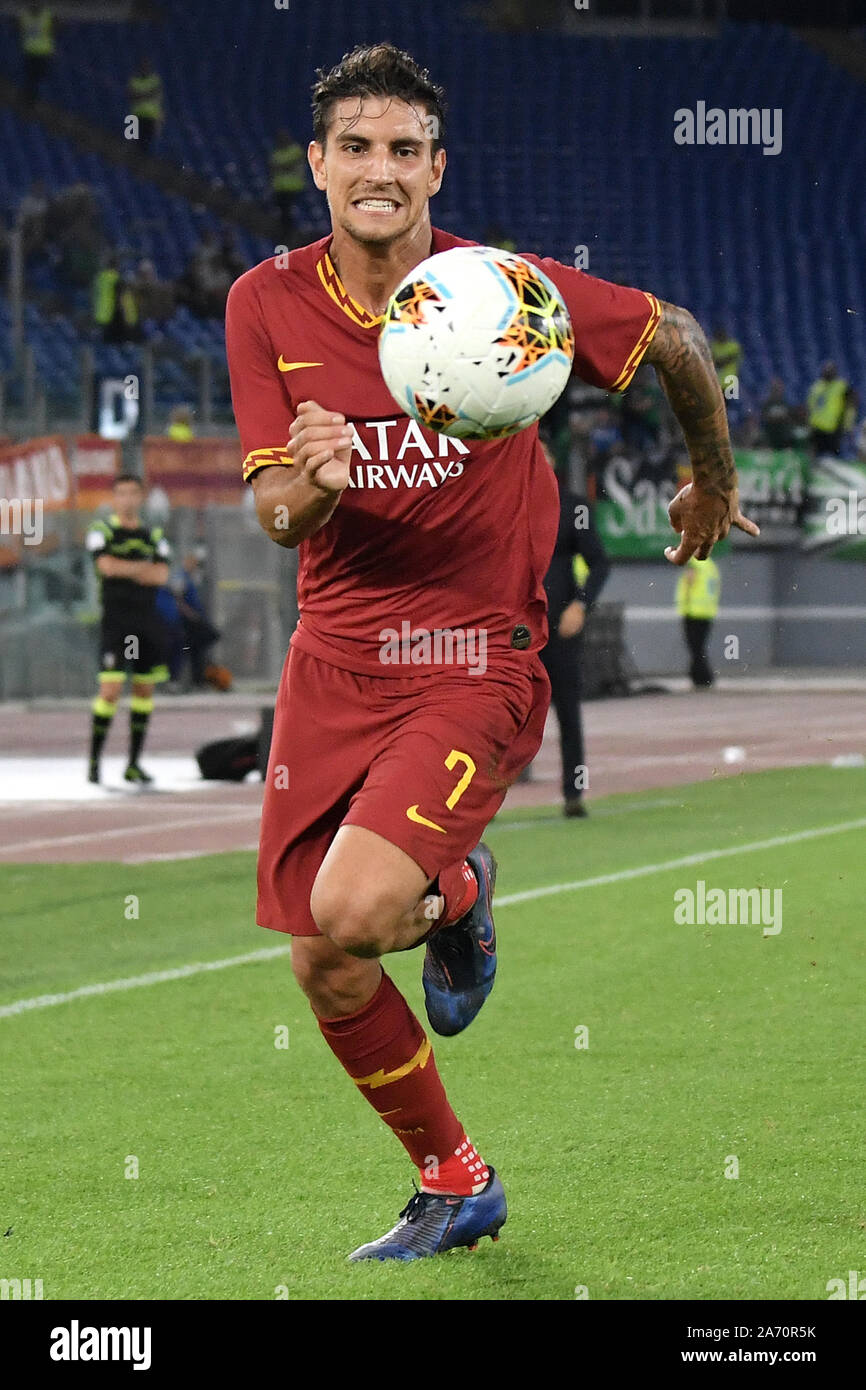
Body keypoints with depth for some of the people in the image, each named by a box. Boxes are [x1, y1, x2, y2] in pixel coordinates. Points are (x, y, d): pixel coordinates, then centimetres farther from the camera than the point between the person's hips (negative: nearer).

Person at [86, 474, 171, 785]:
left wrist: (123, 569, -8)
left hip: (148, 622, 5)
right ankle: (94, 761, -6)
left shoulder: (154, 536, 13)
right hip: (116, 622, -5)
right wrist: (142, 567, -4)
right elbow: (107, 566, -15)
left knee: (144, 689, 6)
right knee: (111, 690, -13)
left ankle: (133, 764, 12)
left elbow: (161, 575, -1)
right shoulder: (102, 532, 2)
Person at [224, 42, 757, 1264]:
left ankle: (455, 895, 11)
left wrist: (714, 478, 19)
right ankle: (454, 1184, 29)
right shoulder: (268, 304, -4)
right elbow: (275, 516, -6)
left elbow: (677, 340, 5)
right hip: (334, 658, 4)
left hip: (476, 665, -4)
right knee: (323, 971, 4)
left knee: (353, 912, -26)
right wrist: (311, 485, -30)